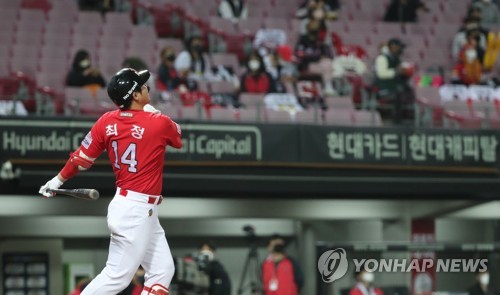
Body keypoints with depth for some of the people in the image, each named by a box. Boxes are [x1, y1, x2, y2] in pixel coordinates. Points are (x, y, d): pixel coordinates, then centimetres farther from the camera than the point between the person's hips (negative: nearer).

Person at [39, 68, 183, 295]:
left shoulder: (107, 122, 0)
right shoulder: (159, 123, -15)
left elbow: (82, 159, 6)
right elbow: (178, 137, 8)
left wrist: (58, 180, 20)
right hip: (137, 212, -8)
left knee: (162, 270, 13)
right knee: (117, 276, -5)